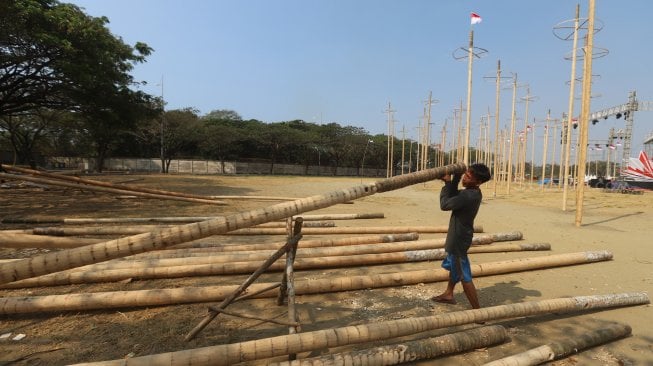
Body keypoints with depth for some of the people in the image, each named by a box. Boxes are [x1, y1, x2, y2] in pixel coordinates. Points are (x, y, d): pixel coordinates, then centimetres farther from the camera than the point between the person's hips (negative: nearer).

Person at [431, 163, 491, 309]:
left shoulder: (468, 195, -30)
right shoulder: (473, 193, 0)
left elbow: (445, 205, -24)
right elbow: (453, 196, 5)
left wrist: (447, 183, -14)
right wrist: (455, 178, -6)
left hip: (459, 238, -10)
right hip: (459, 235, 10)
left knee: (464, 276, -2)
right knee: (453, 265, 28)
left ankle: (478, 311, 8)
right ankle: (448, 294, 45)